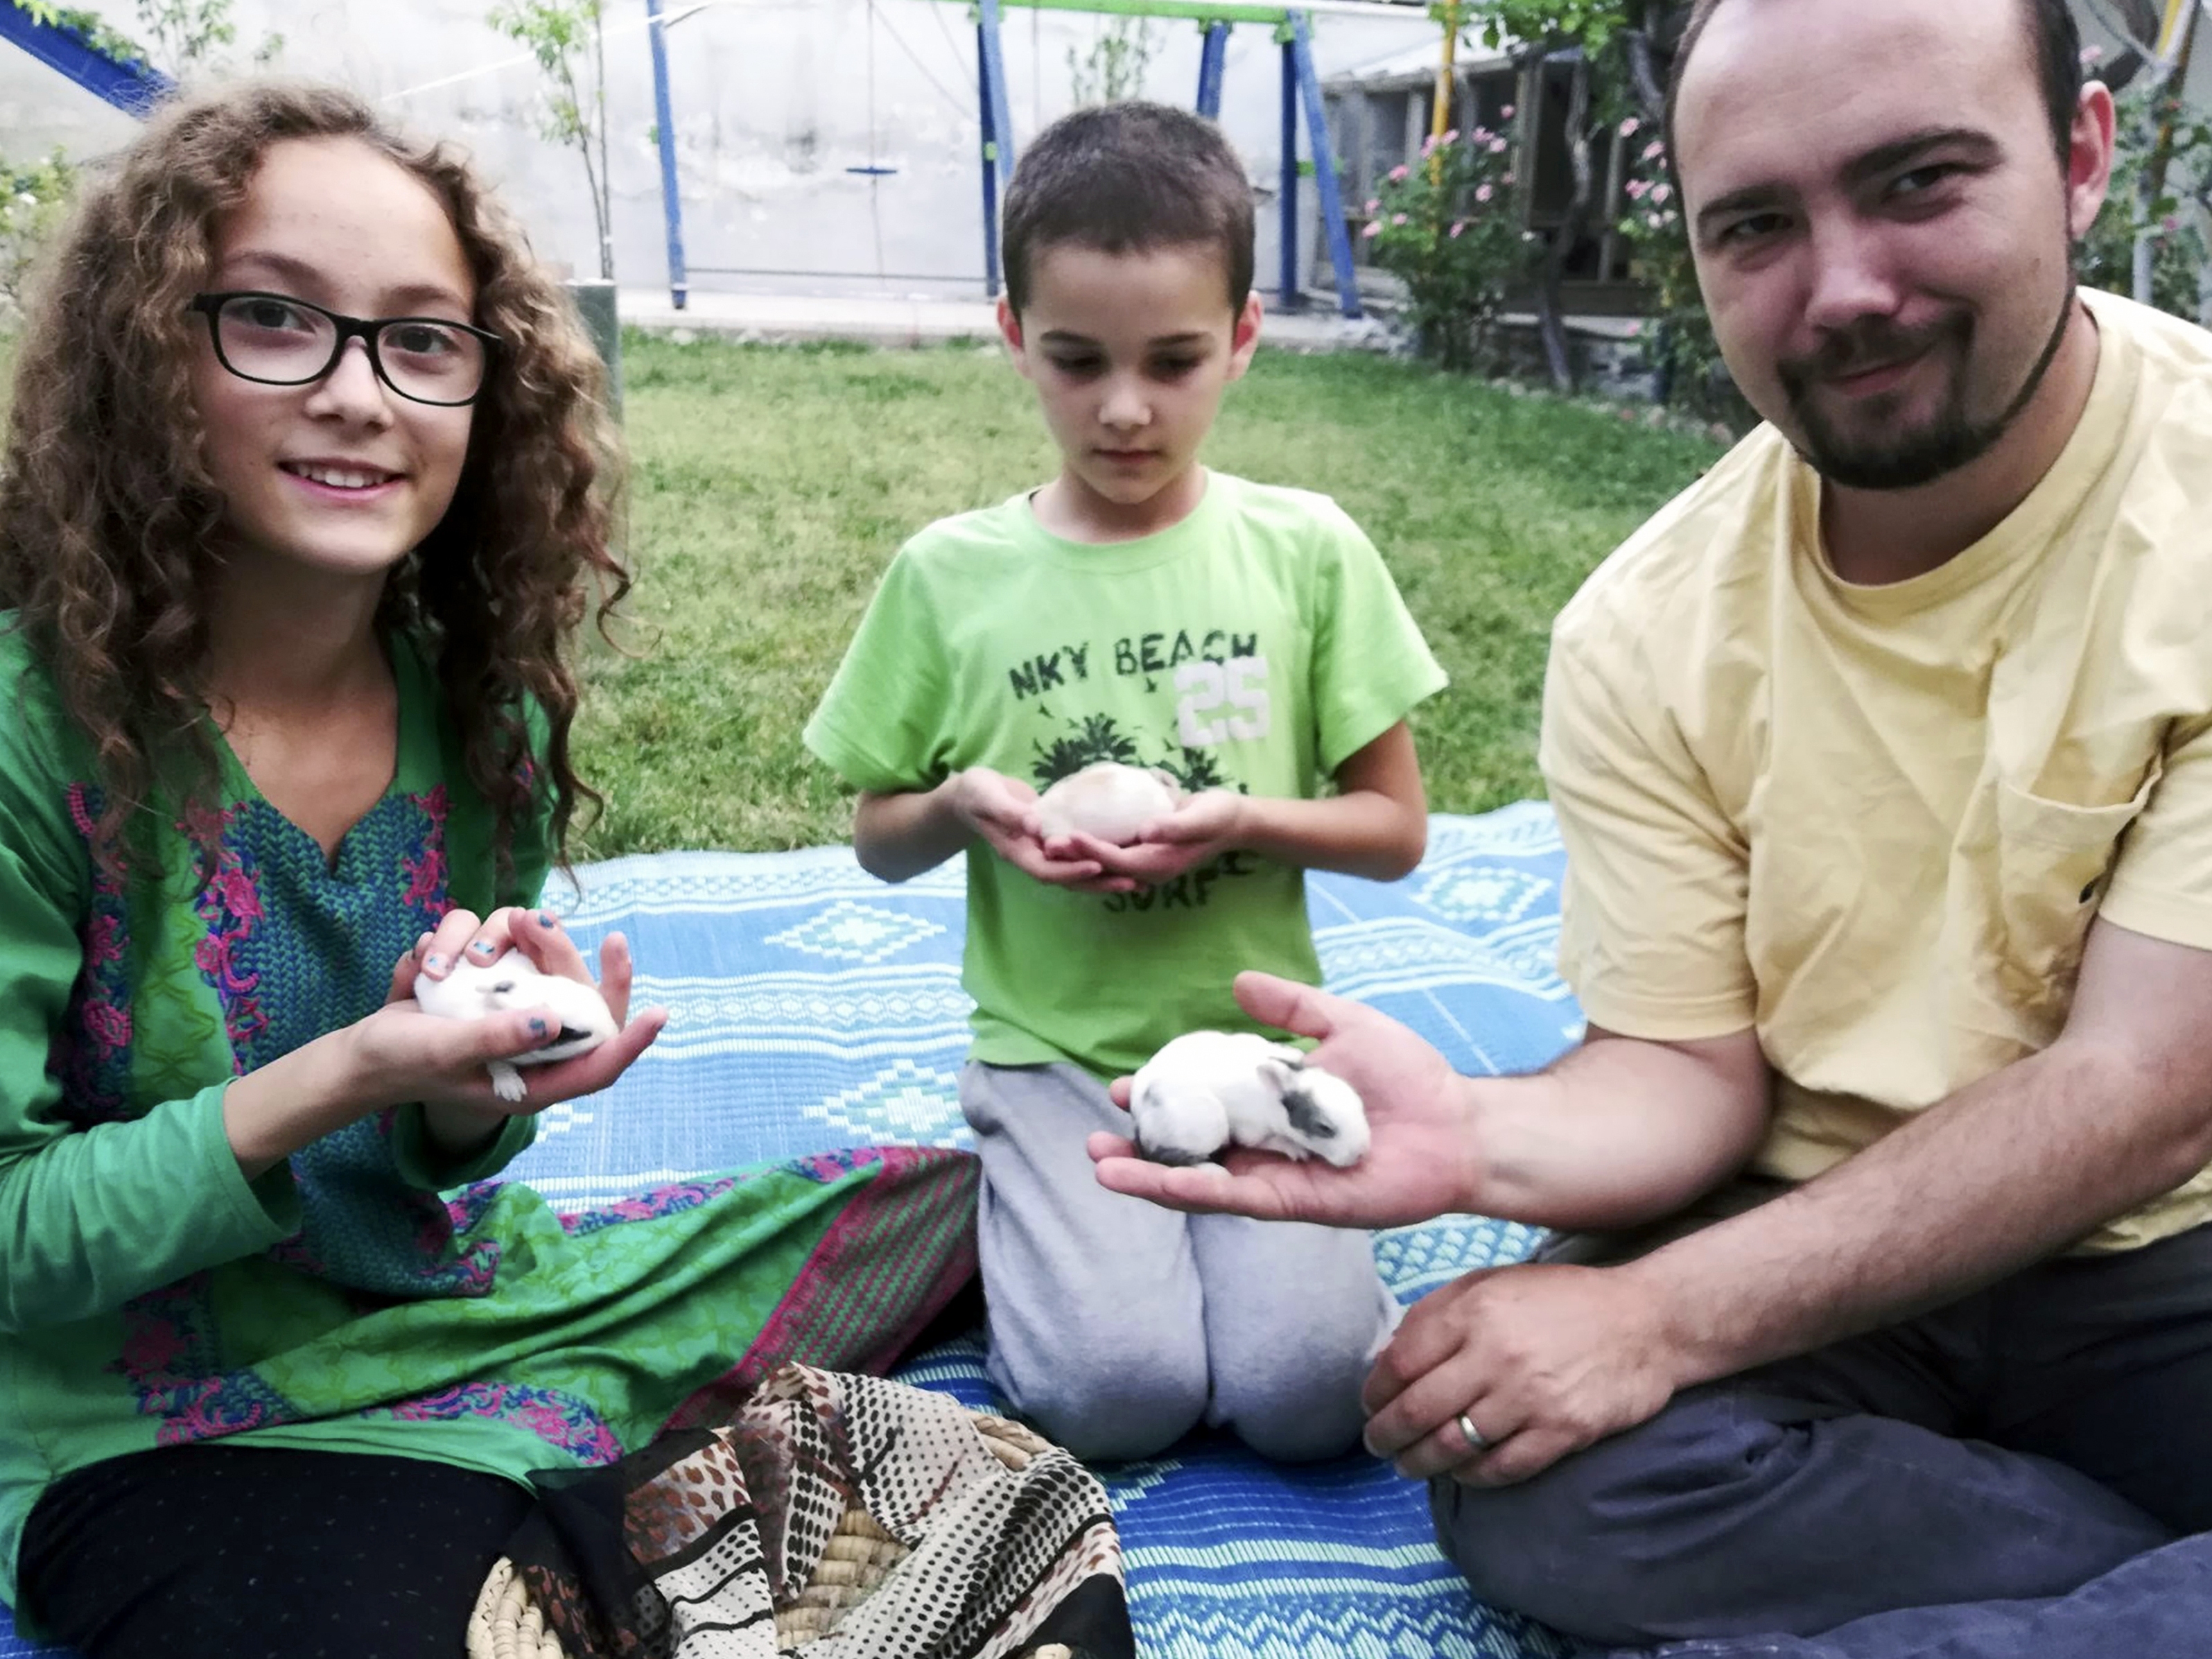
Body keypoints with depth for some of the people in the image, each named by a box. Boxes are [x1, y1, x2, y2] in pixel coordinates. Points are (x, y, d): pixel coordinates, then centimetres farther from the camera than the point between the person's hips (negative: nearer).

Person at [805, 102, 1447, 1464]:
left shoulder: (1309, 552, -2)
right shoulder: (949, 575, -1)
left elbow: (1398, 829, 3)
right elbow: (879, 840, 9)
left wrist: (1245, 818, -17)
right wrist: (963, 804, -14)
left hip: (1258, 1041, 1)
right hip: (1057, 1053, 0)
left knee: (1302, 1389, -18)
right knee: (1117, 1394, -19)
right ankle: (1043, 1222, 12)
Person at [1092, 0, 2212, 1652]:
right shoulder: (1648, 631, -5)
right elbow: (1691, 1074, -3)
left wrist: (1658, 1317, -23)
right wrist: (1482, 1137, -26)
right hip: (1819, 1240, 3)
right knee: (1534, 1485, -24)